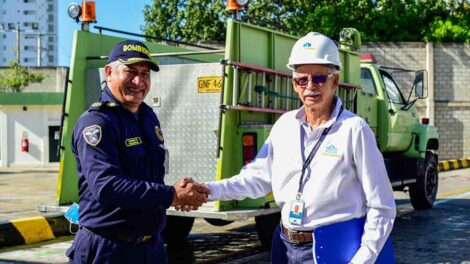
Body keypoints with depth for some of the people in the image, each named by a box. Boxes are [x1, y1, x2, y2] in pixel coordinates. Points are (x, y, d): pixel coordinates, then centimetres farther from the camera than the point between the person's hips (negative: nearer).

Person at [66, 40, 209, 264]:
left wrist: (179, 189, 0)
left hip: (152, 245, 8)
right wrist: (172, 195, -25)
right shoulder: (96, 122, -15)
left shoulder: (148, 117, 12)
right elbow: (106, 186, -27)